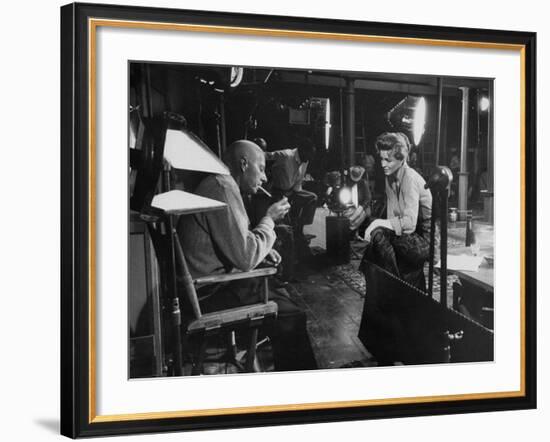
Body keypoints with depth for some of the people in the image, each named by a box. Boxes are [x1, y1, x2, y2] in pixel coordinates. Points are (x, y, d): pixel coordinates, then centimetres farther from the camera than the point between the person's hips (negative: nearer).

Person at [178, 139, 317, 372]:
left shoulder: (218, 185, 15)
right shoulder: (223, 188, -19)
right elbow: (246, 259, -23)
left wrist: (263, 250, 6)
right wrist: (269, 219, -9)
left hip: (211, 285, 11)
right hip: (210, 295, -11)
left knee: (281, 298, 18)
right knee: (291, 315, -10)